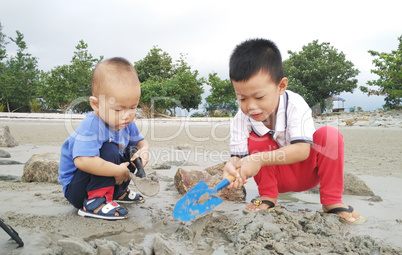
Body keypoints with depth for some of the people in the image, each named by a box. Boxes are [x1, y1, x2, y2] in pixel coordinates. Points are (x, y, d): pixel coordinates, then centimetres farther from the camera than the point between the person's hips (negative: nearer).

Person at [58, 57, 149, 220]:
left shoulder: (127, 124, -4)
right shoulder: (91, 127, -31)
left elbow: (140, 141, 11)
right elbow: (82, 161, -43)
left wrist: (143, 150, -15)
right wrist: (117, 171, -34)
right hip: (74, 187, -9)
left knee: (132, 151, 5)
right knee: (109, 150, -30)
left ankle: (118, 192, 17)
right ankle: (94, 203, -24)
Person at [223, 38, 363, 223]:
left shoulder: (296, 105, -26)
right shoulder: (241, 120, -19)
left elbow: (302, 150, -37)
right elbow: (239, 156, -22)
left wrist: (260, 159, -49)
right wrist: (232, 166, -48)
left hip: (306, 172, -1)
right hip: (276, 178, 1)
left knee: (330, 135, -26)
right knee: (255, 139, -24)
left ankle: (332, 201, -13)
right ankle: (267, 197, -9)